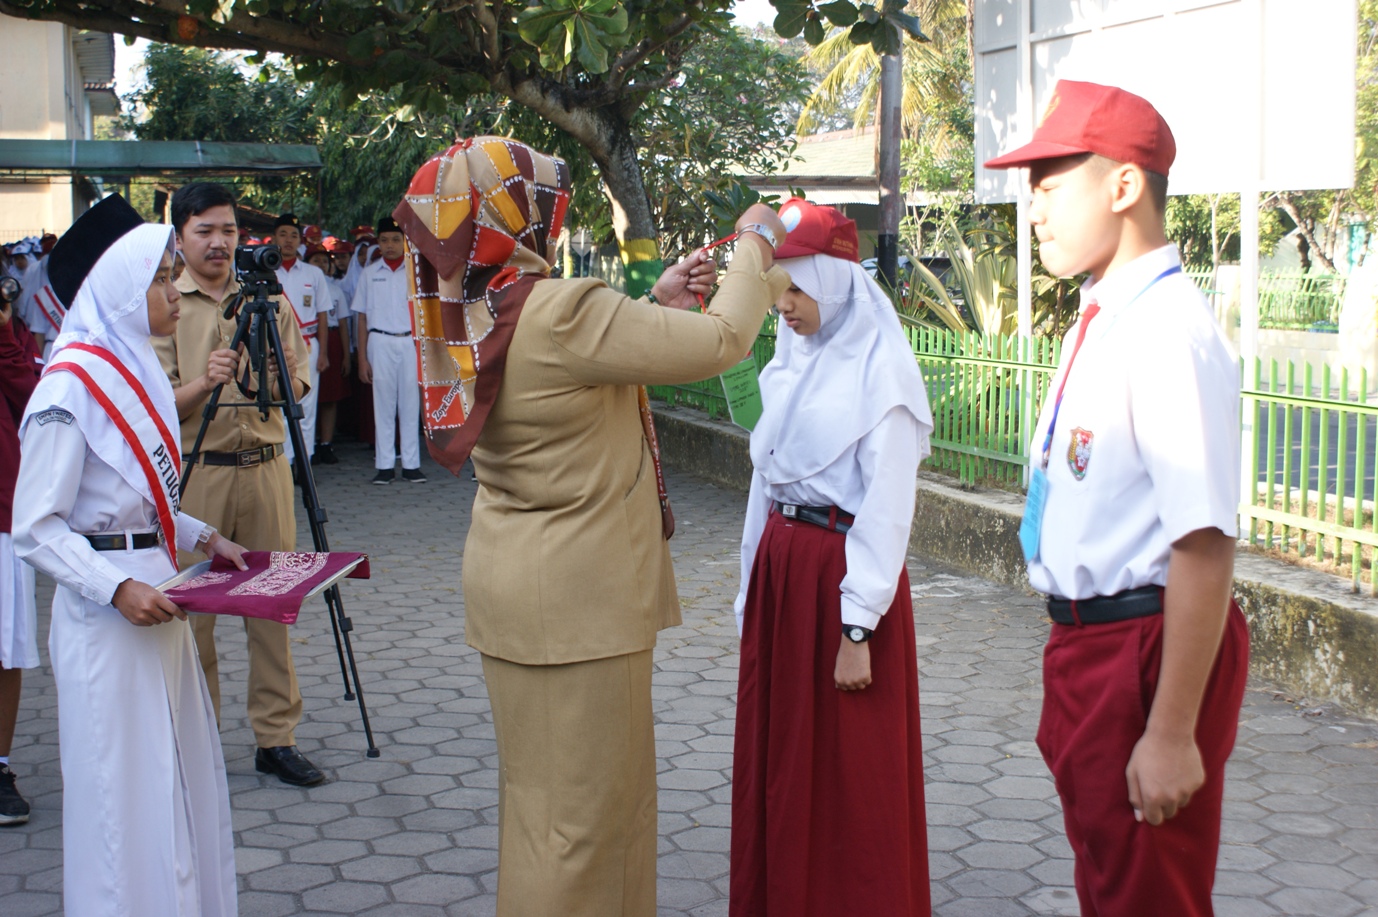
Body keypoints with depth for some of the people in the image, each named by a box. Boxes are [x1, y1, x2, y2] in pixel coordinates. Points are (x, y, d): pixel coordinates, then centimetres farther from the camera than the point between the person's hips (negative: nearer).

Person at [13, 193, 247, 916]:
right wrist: (119, 587, -25)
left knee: (180, 774, 14)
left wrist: (202, 537, 9)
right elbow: (36, 527, -16)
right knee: (127, 789, 0)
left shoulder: (134, 370, 11)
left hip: (156, 599, 9)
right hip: (106, 617, -9)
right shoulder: (71, 386, -16)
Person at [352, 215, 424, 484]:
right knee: (383, 404, 2)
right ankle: (384, 465, 6)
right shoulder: (369, 274, 8)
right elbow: (363, 318, 9)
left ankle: (411, 464, 7)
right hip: (380, 342, 0)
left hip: (411, 342, 0)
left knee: (410, 403, 1)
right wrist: (362, 358, 2)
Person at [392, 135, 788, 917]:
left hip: (514, 581, 9)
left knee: (546, 790, 22)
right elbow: (719, 343, -20)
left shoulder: (466, 319, 4)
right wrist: (756, 244, -4)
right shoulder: (562, 312, -23)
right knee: (579, 805, 3)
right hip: (576, 597, -9)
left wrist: (659, 304, 9)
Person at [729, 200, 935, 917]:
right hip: (780, 565, 7)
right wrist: (754, 587, 12)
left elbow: (888, 508, -15)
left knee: (849, 772, 3)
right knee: (777, 756, 14)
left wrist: (858, 629, -18)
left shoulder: (879, 370, -12)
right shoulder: (792, 361, 9)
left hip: (842, 572, -7)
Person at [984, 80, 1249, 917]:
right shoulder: (1101, 321, 8)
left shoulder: (1169, 333, -22)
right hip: (1088, 637, 9)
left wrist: (1172, 733, -25)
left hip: (1149, 650, -9)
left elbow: (1206, 545, -26)